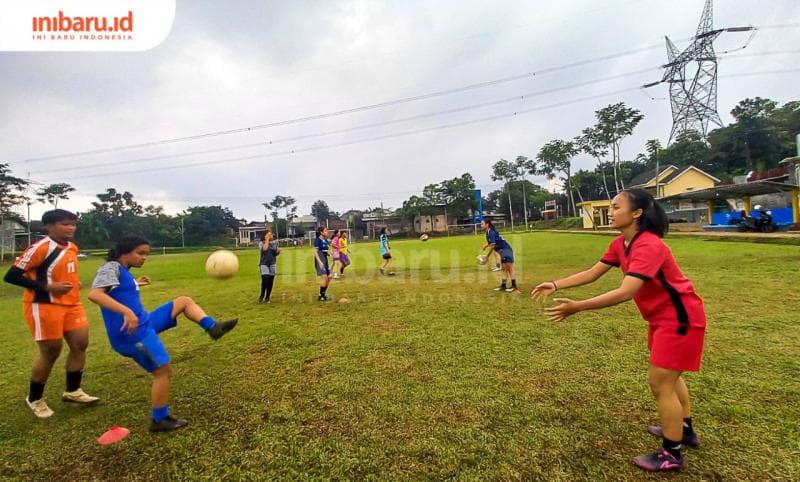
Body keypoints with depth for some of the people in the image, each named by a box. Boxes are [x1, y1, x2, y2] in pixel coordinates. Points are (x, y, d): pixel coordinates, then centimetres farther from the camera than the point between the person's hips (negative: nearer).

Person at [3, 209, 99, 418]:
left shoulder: (72, 248, 9)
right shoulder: (41, 247, -16)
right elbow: (11, 276, -16)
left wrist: (74, 284, 5)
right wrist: (47, 288, -23)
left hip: (71, 304, 8)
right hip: (44, 306, -8)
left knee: (80, 344, 7)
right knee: (51, 351, 1)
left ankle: (72, 391, 23)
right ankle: (34, 399, 24)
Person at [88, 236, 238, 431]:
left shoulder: (124, 272, 14)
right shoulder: (111, 268, -12)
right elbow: (94, 294, -29)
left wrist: (135, 284, 37)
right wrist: (126, 312, -39)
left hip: (145, 322, 9)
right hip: (133, 332, -9)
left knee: (185, 301, 8)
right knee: (163, 371, -4)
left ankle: (213, 327, -5)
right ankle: (159, 421, 10)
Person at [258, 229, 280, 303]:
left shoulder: (275, 242, 5)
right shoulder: (261, 242, -3)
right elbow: (264, 248, -24)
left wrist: (278, 251, -10)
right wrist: (267, 239, -15)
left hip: (272, 264, 3)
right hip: (264, 264, -3)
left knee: (271, 281, 3)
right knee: (265, 280, -17)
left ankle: (267, 297, 16)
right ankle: (262, 295, 9)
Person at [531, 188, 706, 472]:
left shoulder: (648, 246, -32)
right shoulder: (620, 244, -2)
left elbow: (625, 293, -41)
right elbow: (592, 274, 0)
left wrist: (576, 307, -45)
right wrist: (556, 285, -8)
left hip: (679, 318, -10)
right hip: (662, 317, 10)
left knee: (659, 382, -3)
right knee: (669, 376, 24)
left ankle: (671, 455, 16)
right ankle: (684, 430, 46)